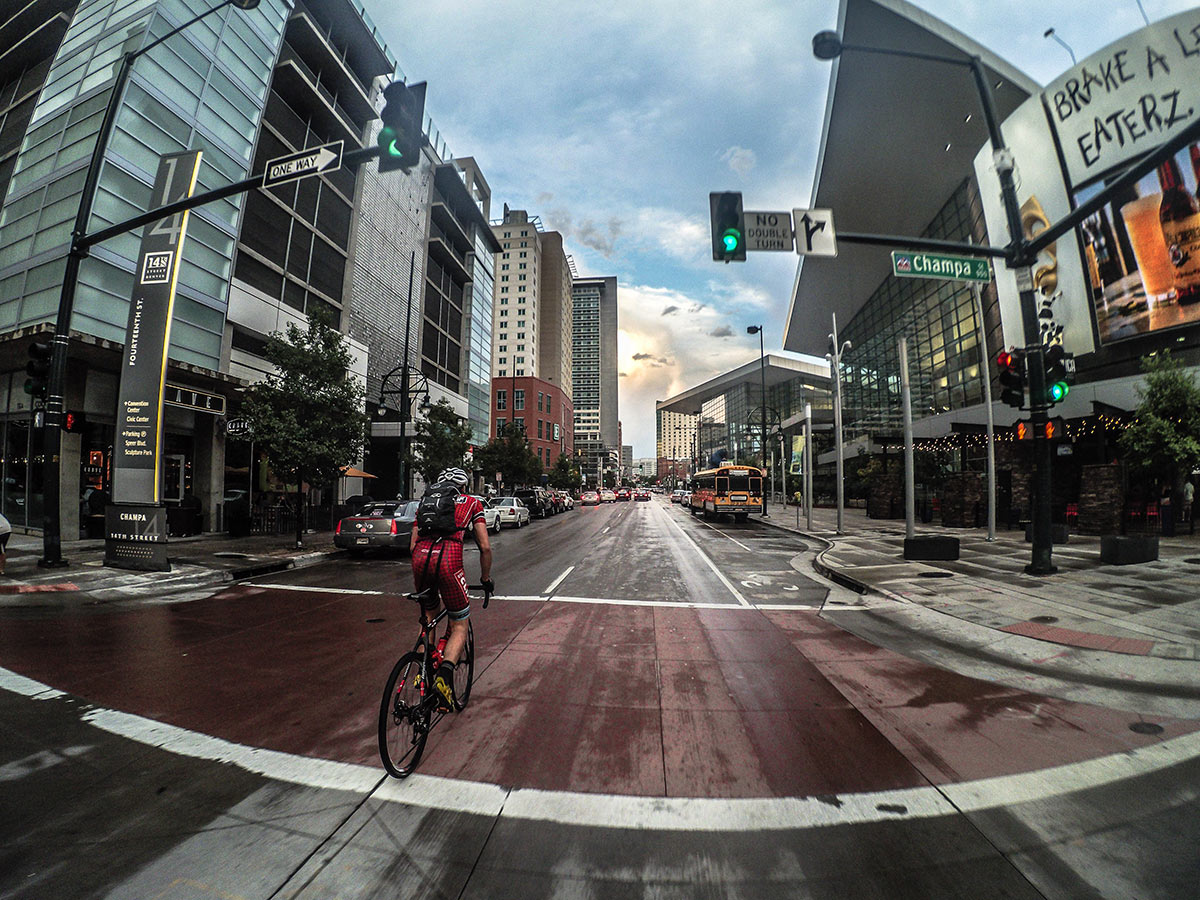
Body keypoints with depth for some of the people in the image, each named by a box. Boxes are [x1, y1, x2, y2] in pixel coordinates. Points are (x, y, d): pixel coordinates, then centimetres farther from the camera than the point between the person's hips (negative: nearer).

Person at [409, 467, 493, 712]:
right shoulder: (472, 503, 22)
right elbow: (485, 547, 16)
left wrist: (419, 578, 37)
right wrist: (486, 578, 29)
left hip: (420, 557, 4)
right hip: (449, 560, -3)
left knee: (429, 614, 31)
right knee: (459, 627, 11)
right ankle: (445, 672, -14)